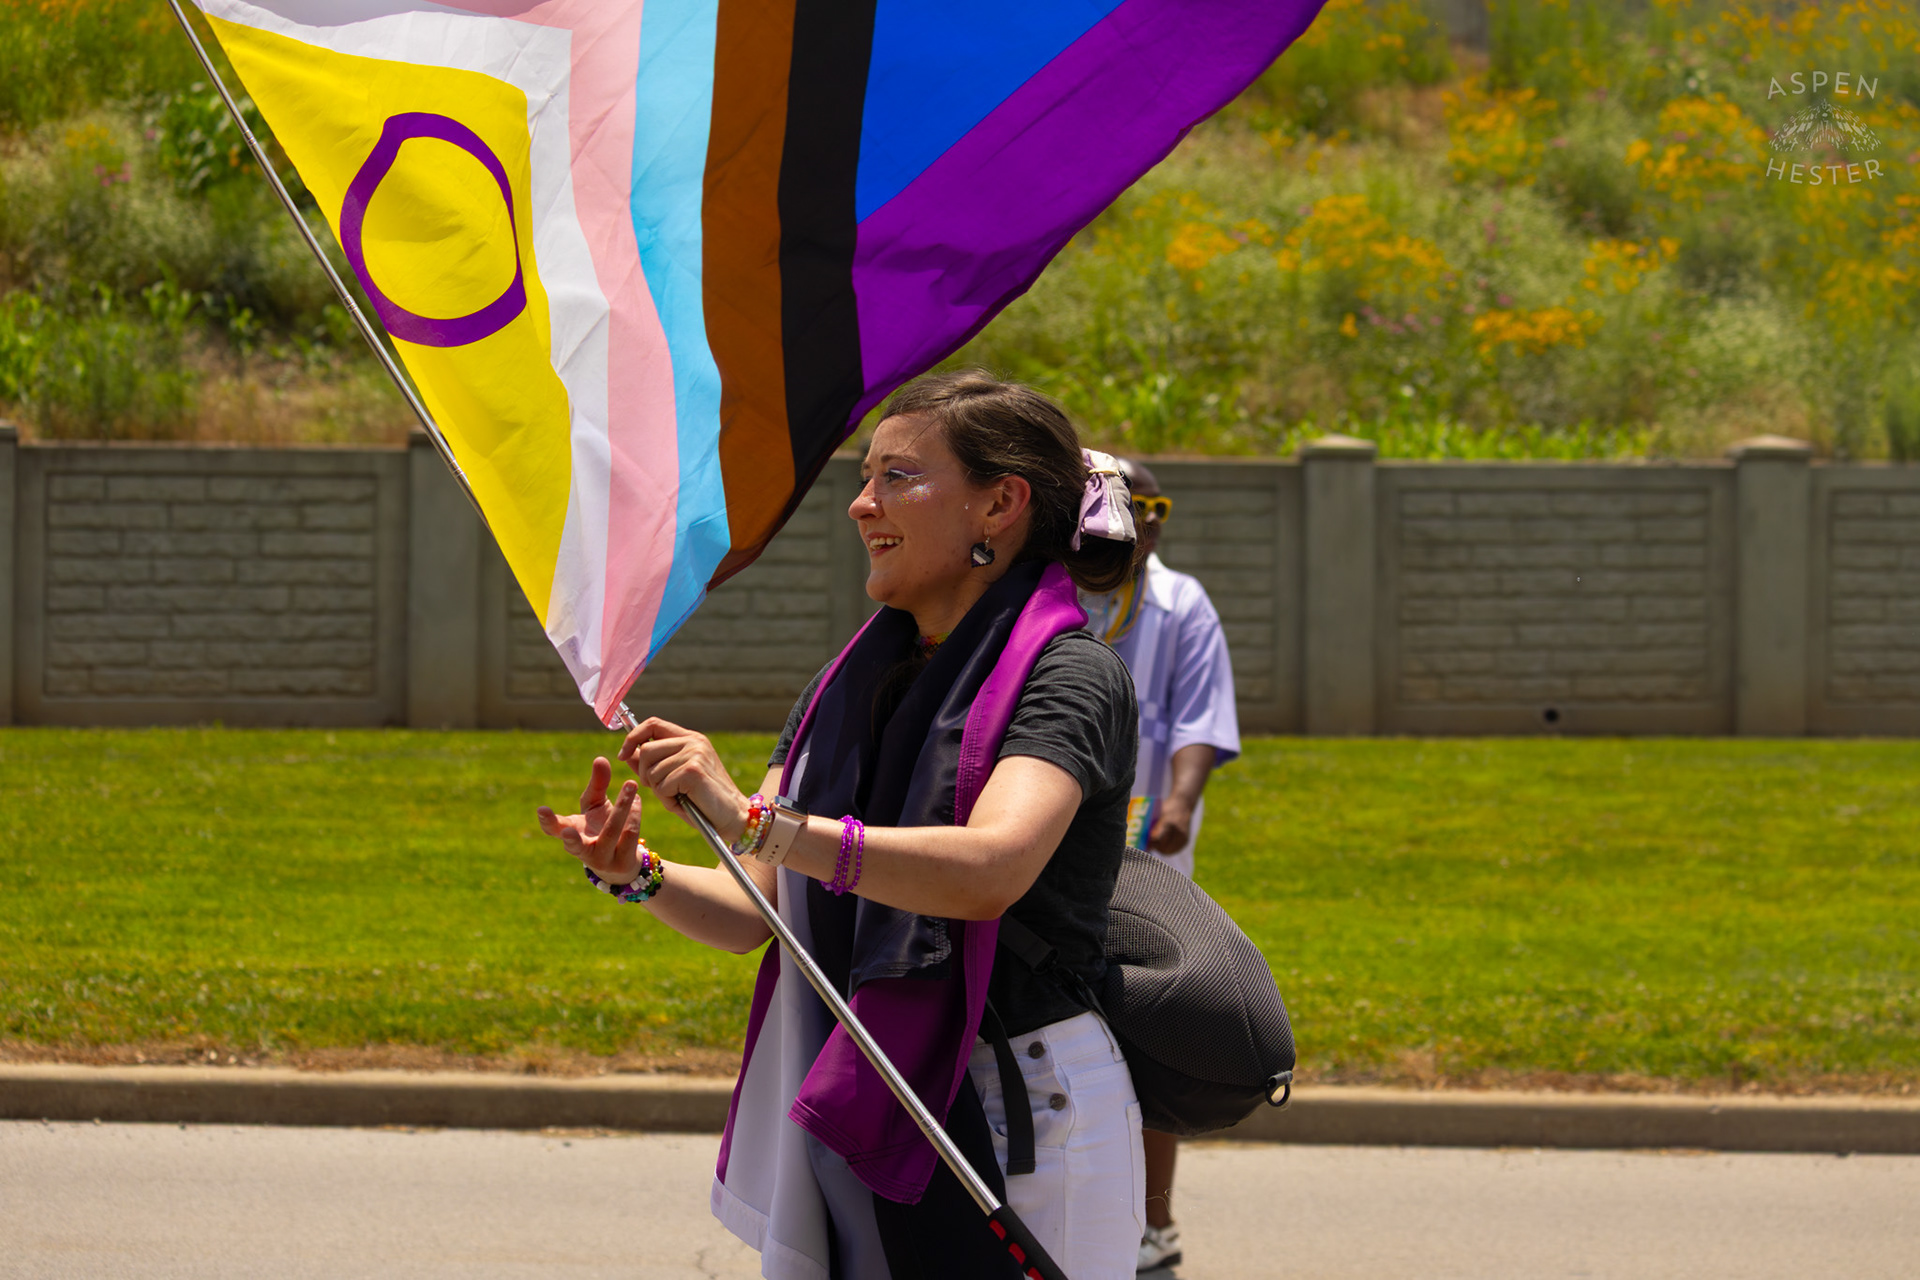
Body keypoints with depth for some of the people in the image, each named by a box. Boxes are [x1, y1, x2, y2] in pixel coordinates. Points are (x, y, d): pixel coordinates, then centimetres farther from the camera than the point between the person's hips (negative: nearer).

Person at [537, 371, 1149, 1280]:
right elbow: (752, 912, 10)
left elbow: (991, 870, -28)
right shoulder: (845, 689, 14)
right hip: (853, 1128, 6)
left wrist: (754, 821, -31)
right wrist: (639, 874, -12)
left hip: (1015, 1127, -6)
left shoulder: (1069, 677, -9)